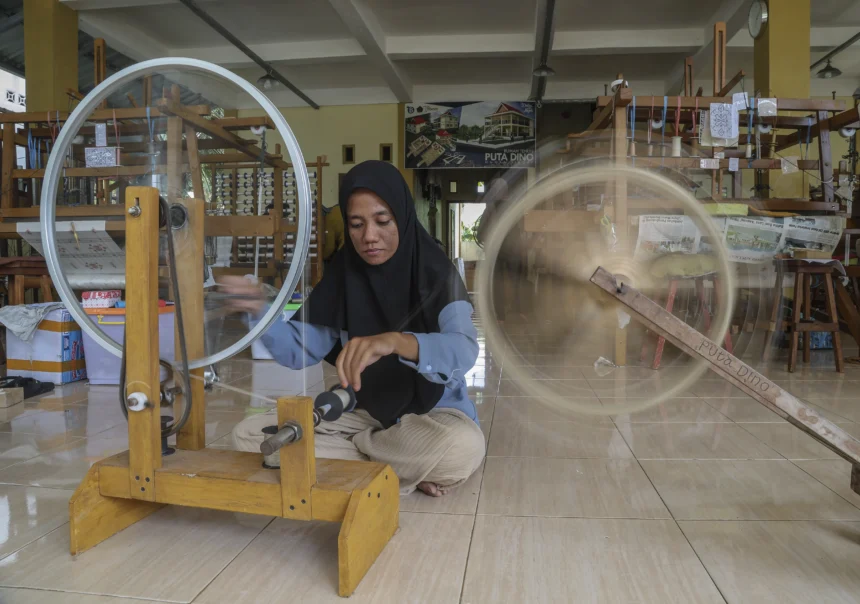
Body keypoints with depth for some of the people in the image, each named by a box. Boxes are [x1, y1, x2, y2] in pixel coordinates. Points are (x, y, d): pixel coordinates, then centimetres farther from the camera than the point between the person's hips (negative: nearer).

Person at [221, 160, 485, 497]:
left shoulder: (437, 274, -14)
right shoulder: (342, 276, -1)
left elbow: (463, 350, -32)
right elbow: (300, 350, -2)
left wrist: (395, 341, -52)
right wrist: (260, 311, -21)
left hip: (433, 413, -4)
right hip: (365, 413, 4)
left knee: (463, 446, -39)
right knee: (248, 435, -13)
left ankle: (345, 448, -10)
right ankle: (405, 473, -12)